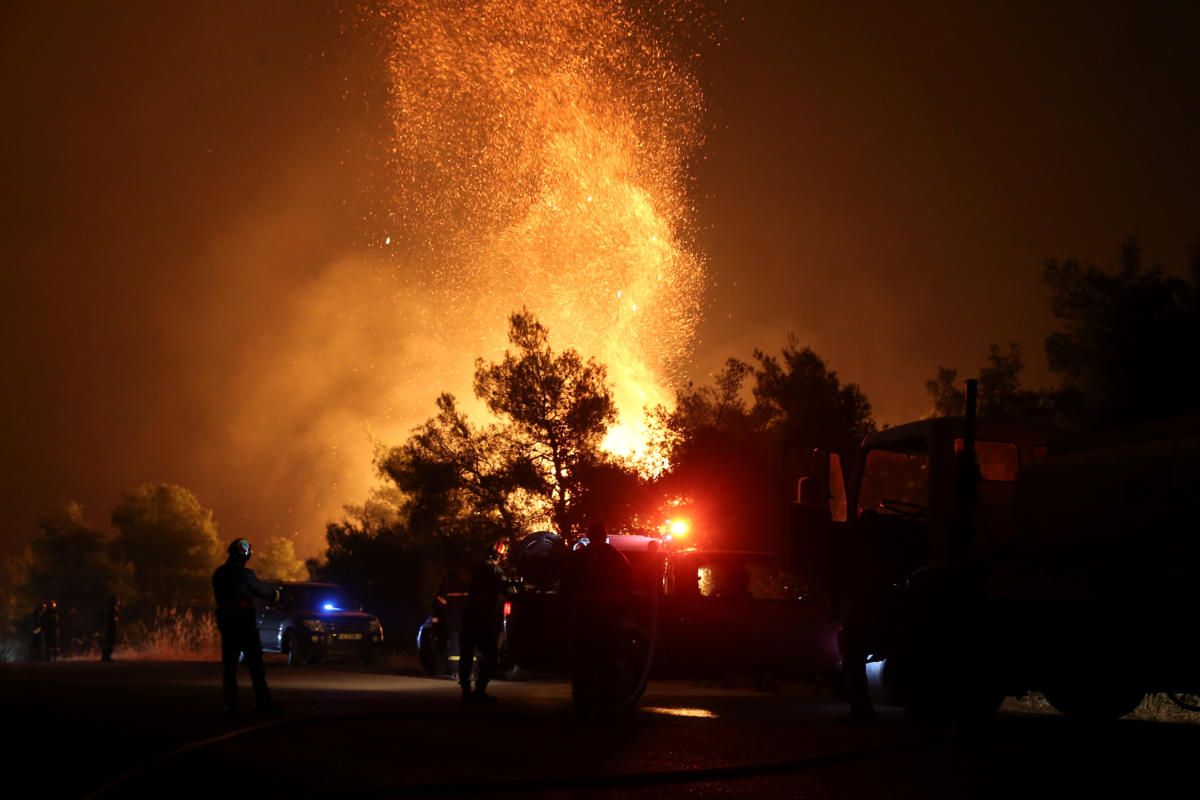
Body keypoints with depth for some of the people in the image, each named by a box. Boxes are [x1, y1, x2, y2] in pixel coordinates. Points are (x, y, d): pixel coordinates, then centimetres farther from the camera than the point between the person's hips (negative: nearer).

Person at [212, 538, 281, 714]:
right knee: (255, 663, 1)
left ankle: (231, 703, 5)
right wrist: (275, 594, 21)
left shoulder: (218, 574, 4)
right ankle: (262, 701, 0)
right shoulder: (245, 574, -14)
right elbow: (261, 589, 0)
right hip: (245, 624, -5)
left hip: (226, 624, 5)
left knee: (229, 664, 8)